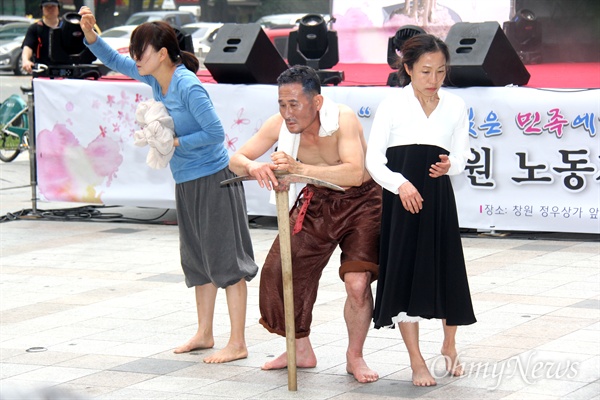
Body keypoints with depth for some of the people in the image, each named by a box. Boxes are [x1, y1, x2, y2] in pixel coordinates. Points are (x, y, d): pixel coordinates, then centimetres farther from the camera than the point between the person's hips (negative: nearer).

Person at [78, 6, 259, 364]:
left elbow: (216, 133, -22)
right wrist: (91, 34, -1)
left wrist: (176, 142, -19)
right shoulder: (155, 78, 3)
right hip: (187, 183, 9)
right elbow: (115, 61, 14)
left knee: (227, 261, -5)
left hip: (214, 180, -9)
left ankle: (238, 344, -1)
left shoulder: (188, 87, -22)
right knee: (198, 260, 17)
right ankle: (204, 334, 29)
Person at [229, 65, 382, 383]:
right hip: (317, 202, 5)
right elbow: (236, 160, -12)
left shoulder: (343, 119, -30)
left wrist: (300, 168, -50)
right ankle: (301, 351, 24)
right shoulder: (279, 124, -15)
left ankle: (355, 357, 5)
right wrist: (254, 167, -36)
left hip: (360, 201, -5)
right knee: (281, 271, 3)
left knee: (357, 281, -20)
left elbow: (355, 173, -43)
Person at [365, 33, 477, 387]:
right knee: (404, 274, -1)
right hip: (401, 199, -2)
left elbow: (462, 156, 9)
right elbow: (374, 158, -3)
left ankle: (450, 345, 31)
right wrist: (400, 184, -19)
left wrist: (449, 165, -14)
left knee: (447, 271, 4)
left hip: (438, 198, 2)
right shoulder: (392, 105, -2)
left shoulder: (456, 107, 5)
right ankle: (417, 362, 8)